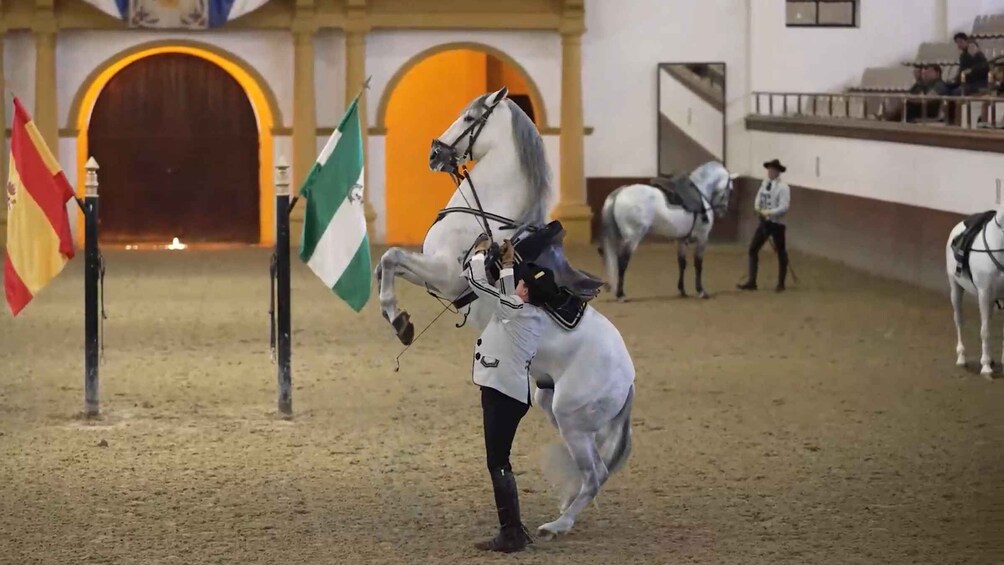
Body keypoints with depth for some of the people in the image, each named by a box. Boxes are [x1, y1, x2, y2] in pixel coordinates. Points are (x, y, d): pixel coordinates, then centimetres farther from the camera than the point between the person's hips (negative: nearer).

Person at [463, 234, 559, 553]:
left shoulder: (516, 309, -14)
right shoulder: (536, 315, 9)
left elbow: (473, 278, -10)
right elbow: (509, 295, 30)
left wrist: (480, 252, 7)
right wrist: (507, 263, 27)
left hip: (501, 393, -9)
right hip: (513, 393, 9)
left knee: (498, 463, -8)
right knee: (500, 462, 16)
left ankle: (510, 535, -9)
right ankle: (513, 530, 18)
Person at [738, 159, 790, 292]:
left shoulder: (783, 187, -15)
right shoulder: (764, 184, 5)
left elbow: (784, 207, -20)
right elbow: (759, 197, 12)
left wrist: (769, 212, -25)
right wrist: (757, 206, -9)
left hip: (777, 223, -6)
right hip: (764, 222, 6)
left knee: (781, 252, 8)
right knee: (753, 249, 1)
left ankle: (781, 283, 20)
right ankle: (751, 282, 5)